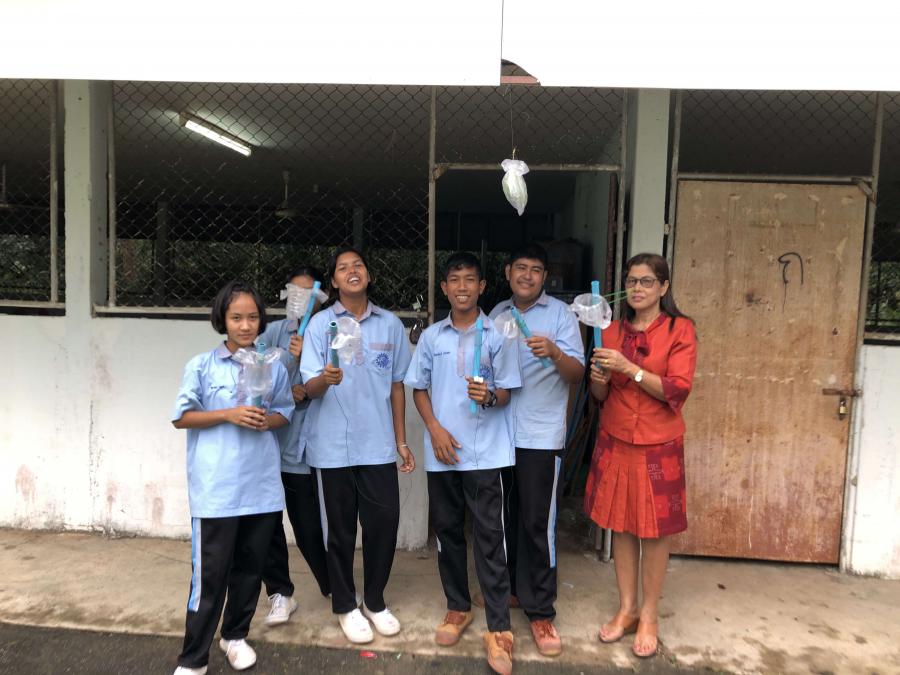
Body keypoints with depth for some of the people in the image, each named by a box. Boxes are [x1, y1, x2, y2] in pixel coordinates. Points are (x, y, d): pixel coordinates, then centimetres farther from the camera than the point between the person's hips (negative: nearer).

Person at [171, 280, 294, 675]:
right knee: (210, 574, 2)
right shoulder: (201, 366, -4)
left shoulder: (274, 367, 5)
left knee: (250, 567, 15)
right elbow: (181, 417, -4)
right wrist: (229, 414, -17)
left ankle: (235, 636, 36)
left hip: (262, 486, 4)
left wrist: (268, 420, -10)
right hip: (216, 489, -3)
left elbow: (286, 412, 12)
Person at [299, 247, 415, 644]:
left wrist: (401, 440, 9)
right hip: (333, 445, -2)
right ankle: (346, 606, 28)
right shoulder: (320, 324, -2)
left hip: (379, 444, 2)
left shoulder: (390, 324, 5)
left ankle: (375, 601, 28)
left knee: (384, 521, 5)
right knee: (340, 529, 9)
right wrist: (326, 378, -32)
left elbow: (396, 385, 10)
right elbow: (309, 387, -8)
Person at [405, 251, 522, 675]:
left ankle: (498, 629, 7)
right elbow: (419, 388, 9)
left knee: (489, 537, -1)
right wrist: (434, 429, -5)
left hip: (484, 452, -3)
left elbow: (506, 393, 0)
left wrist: (488, 396, -22)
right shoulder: (431, 337, 5)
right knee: (447, 531, 13)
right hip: (442, 451, 3)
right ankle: (458, 608, 31)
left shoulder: (496, 335, -1)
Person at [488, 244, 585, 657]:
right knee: (504, 517, 15)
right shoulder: (496, 315, 9)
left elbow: (577, 373, -10)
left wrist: (554, 353, -29)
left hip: (540, 436, -4)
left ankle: (540, 611, 11)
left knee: (537, 524, -1)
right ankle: (511, 587, 34)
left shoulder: (560, 314, -3)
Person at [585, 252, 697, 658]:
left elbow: (677, 390, -15)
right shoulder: (613, 331, 6)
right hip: (615, 442, 4)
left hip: (658, 446, -3)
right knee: (621, 526, 11)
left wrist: (629, 368, -23)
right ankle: (626, 609, 26)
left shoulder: (680, 330, -5)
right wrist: (599, 377, -13)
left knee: (655, 531, 6)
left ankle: (649, 615, 23)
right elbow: (600, 395, 9)